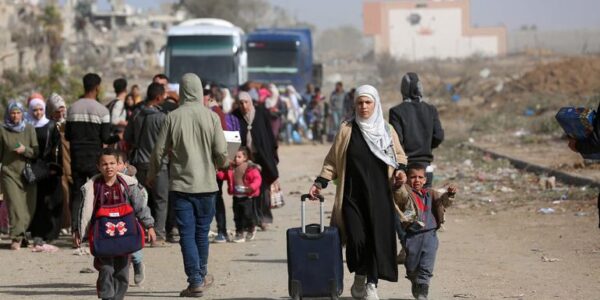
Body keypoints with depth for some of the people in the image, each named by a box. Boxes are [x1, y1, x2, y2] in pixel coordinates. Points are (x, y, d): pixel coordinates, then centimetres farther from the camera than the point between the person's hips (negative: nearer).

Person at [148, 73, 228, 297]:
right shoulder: (211, 117, -5)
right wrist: (221, 165, 18)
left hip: (181, 184, -1)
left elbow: (159, 151, -1)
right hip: (206, 183, 1)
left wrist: (151, 176, 16)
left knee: (187, 234, 1)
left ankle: (195, 281, -4)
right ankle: (202, 275, 29)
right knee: (202, 232, 15)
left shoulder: (173, 117, -5)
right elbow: (221, 152, -5)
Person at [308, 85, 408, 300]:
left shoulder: (387, 130, 8)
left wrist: (400, 170, -4)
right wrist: (320, 183, -2)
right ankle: (359, 279, 13)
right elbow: (333, 161, 8)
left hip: (379, 195, 1)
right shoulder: (347, 130, 6)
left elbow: (399, 156, 16)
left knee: (378, 239, -5)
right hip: (353, 195, -1)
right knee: (357, 239, -11)